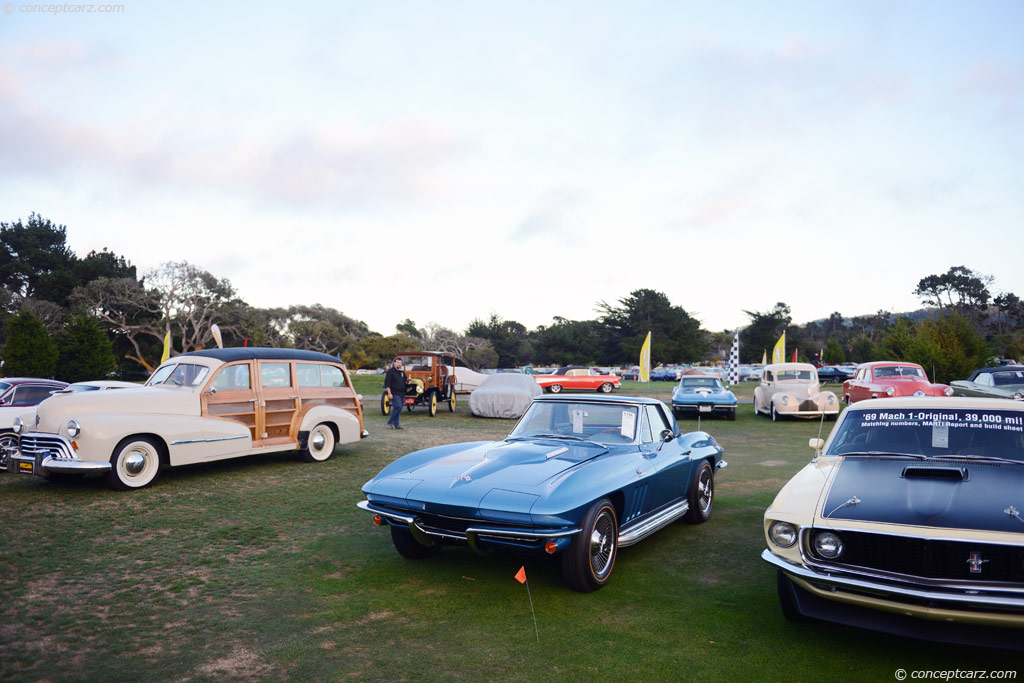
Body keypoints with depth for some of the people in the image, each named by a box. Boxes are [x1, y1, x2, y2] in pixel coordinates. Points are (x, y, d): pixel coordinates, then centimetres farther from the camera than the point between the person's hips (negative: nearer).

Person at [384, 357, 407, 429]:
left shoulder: (402, 372, 17)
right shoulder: (390, 371, -5)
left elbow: (404, 382, 29)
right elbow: (387, 383, -11)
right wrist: (389, 393, -17)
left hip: (401, 393, 7)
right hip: (394, 393, -7)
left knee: (398, 409, 7)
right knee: (398, 407, -18)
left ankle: (396, 424, 12)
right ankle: (390, 422, -8)